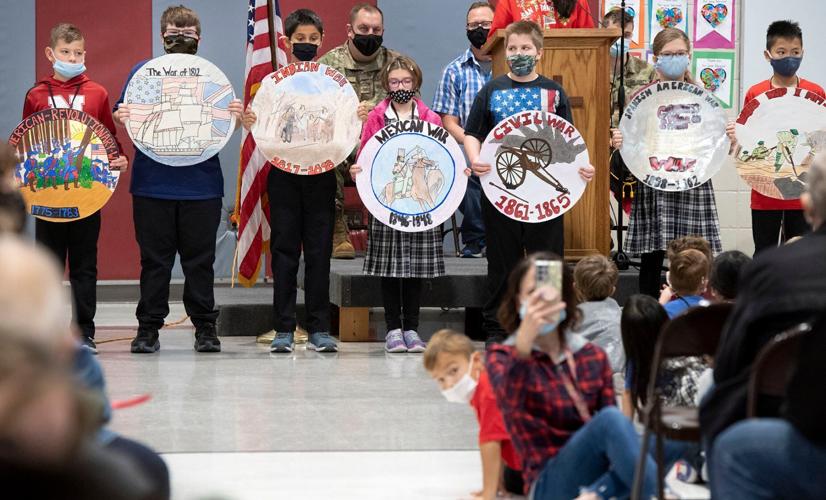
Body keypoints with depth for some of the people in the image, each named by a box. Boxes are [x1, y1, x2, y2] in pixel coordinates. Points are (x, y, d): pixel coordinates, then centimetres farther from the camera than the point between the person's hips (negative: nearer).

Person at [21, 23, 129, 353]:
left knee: (84, 265, 4)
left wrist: (119, 159, -9)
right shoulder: (36, 96, 6)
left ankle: (84, 332, 8)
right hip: (46, 191, 0)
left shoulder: (97, 94, 6)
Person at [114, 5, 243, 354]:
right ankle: (148, 327, 11)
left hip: (201, 184, 0)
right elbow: (124, 114, 7)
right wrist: (121, 117, -16)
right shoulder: (143, 72, 8)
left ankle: (205, 327, 12)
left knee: (200, 260, 4)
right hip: (152, 183, 0)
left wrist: (237, 115, -16)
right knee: (154, 259, 4)